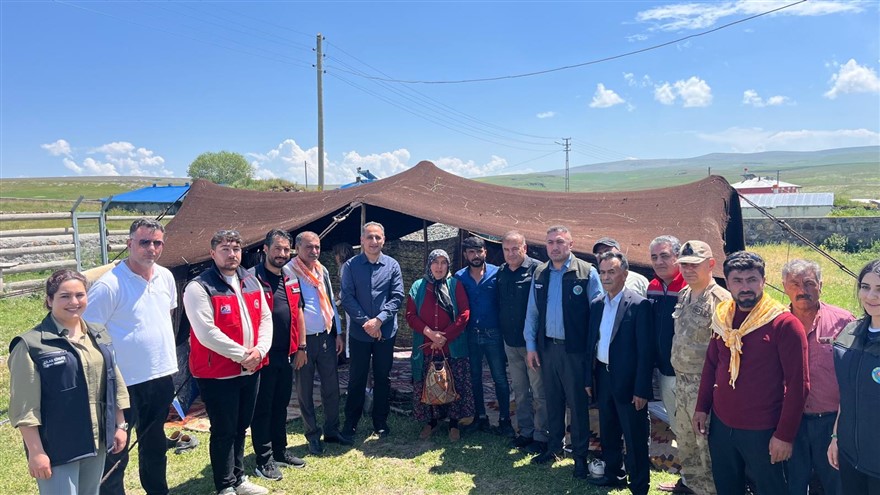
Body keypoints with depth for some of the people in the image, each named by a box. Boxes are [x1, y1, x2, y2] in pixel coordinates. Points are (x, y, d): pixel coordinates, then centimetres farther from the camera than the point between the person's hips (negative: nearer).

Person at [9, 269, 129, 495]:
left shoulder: (99, 335, 6)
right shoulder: (31, 345, -13)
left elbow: (114, 384, 13)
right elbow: (25, 407, -14)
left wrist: (120, 425, 12)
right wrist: (36, 452, -15)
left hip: (96, 441, 6)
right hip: (56, 447, -6)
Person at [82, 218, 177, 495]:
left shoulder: (165, 277, 2)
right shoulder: (108, 285, -18)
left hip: (162, 377, 7)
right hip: (125, 383, -7)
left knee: (155, 444, 23)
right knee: (115, 453, 5)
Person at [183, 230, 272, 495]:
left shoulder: (251, 282, 8)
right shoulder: (199, 287, -14)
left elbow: (265, 317, 8)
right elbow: (207, 334, -21)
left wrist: (260, 350, -9)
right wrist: (243, 354, -17)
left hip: (250, 370, 7)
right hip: (217, 373, -6)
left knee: (241, 427, 19)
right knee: (224, 431, 5)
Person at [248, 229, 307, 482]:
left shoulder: (291, 279, 9)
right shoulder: (252, 278, -12)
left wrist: (301, 347, 14)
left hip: (286, 354, 7)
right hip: (263, 355, -6)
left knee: (281, 405, 17)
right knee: (262, 408, 5)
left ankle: (280, 451, 30)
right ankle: (264, 460, 16)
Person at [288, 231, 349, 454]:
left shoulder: (322, 270, 9)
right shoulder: (288, 272, -12)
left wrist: (338, 332, 12)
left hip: (326, 337, 6)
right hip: (303, 340, -6)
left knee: (331, 387, 13)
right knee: (305, 391, 8)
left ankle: (332, 431, 29)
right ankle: (313, 436, 23)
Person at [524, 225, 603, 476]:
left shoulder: (587, 273, -9)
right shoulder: (539, 274, 5)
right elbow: (532, 312, 9)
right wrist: (531, 346, 6)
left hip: (575, 349, -4)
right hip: (547, 347, 4)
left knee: (577, 403, 6)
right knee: (552, 400, 16)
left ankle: (580, 455, 21)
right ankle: (554, 446, 32)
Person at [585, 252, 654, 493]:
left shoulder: (639, 304, -13)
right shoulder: (596, 304, 7)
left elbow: (645, 351, -14)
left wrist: (641, 390, -15)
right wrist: (589, 378, 9)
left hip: (627, 381, -6)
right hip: (603, 377, 6)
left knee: (635, 438, 6)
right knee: (608, 433, 20)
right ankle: (614, 474, 38)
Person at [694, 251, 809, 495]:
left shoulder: (784, 323, -14)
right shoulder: (722, 317, 3)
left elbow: (798, 385, -14)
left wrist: (785, 435, -14)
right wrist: (702, 408, 8)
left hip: (763, 432, -5)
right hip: (720, 425, 5)